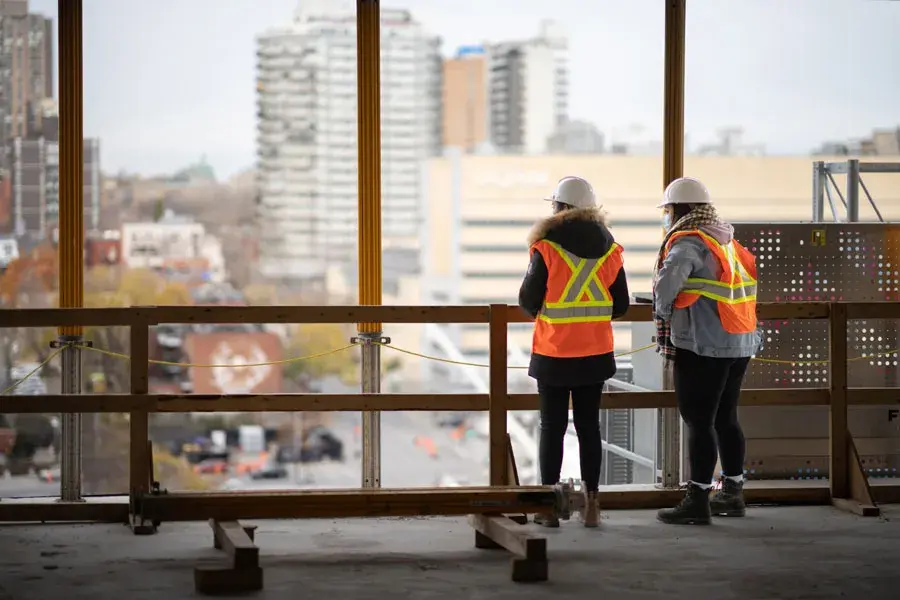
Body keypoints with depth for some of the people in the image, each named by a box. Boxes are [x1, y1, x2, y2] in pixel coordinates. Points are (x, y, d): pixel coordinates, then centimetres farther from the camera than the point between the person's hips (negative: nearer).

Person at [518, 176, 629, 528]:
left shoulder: (546, 248, -12)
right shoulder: (609, 250, 2)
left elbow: (528, 302, -9)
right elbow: (620, 306, 5)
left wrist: (539, 310, 14)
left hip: (553, 353, -3)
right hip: (596, 353, 4)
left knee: (552, 426, 4)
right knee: (589, 424, 10)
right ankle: (591, 504, 11)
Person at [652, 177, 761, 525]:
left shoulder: (689, 242, -11)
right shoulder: (727, 242, 14)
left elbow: (668, 279, -27)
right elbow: (748, 279, 19)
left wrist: (663, 313, -7)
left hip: (703, 346, -8)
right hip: (740, 343, 8)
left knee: (699, 421, -4)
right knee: (725, 418, 17)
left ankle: (698, 501, -4)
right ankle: (732, 494, 24)